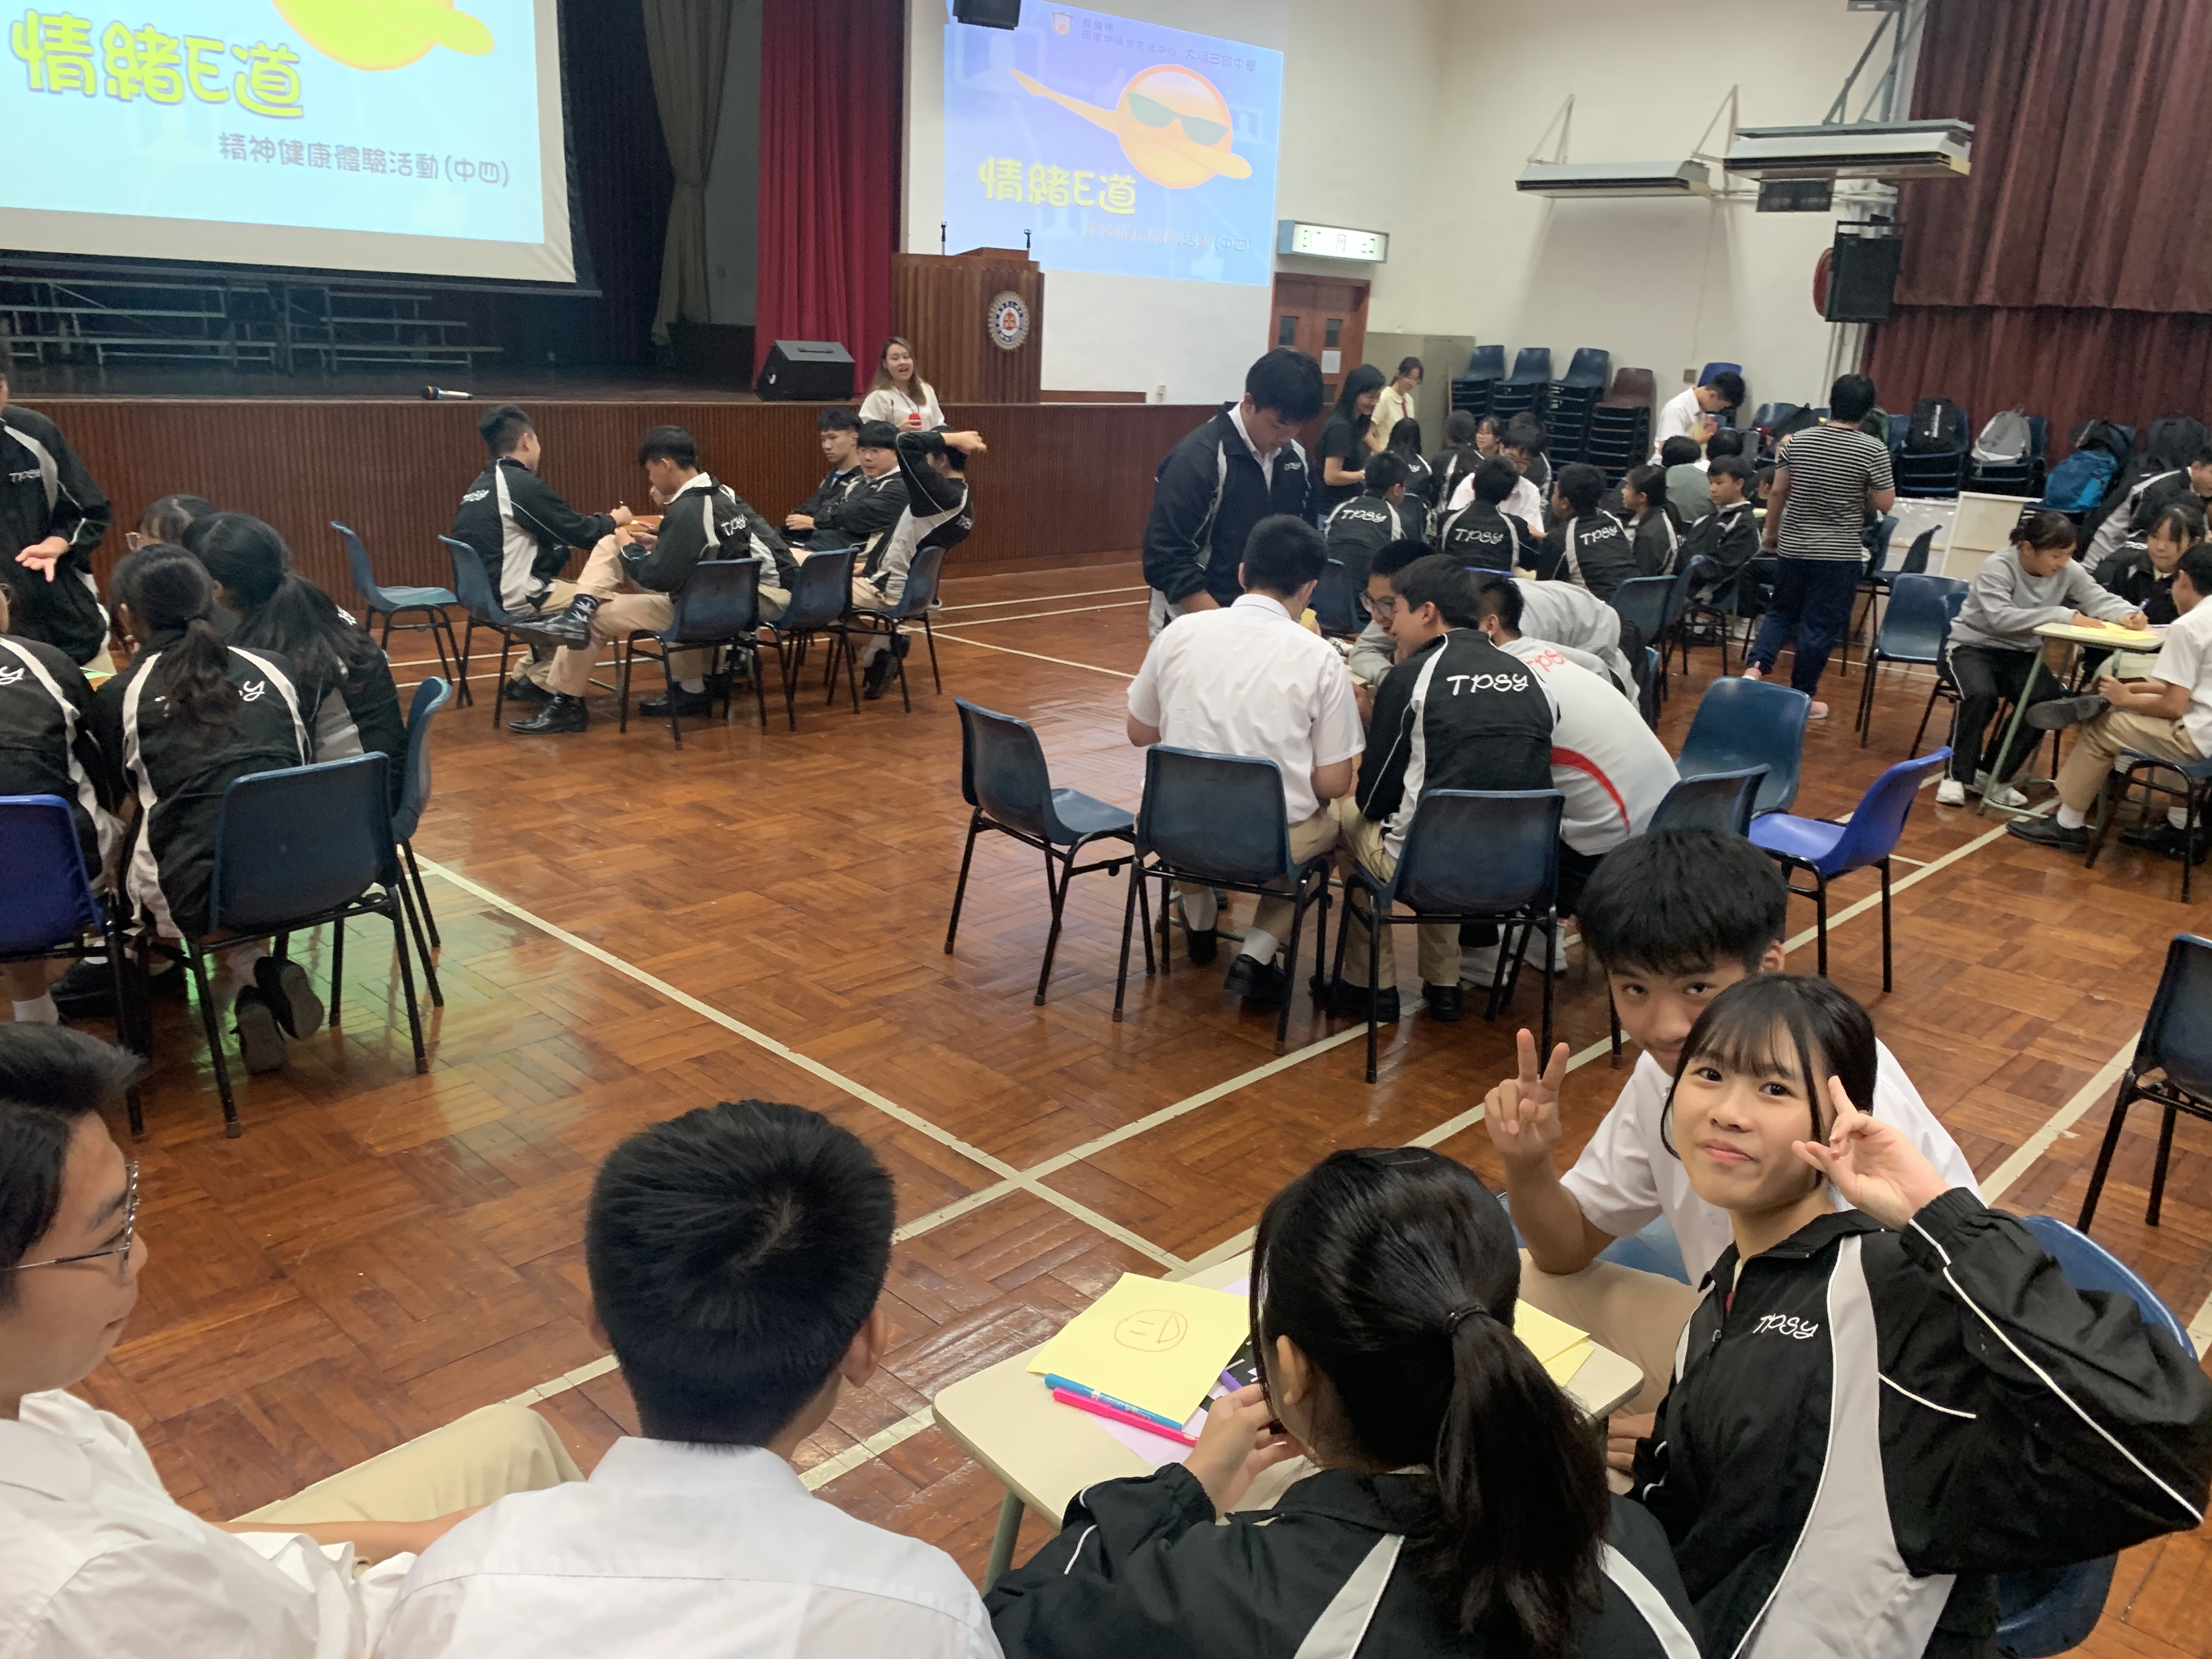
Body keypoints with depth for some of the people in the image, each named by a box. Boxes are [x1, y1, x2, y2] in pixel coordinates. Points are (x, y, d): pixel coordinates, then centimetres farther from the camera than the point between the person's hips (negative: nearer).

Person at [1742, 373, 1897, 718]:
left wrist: (1771, 534, 16)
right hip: (1840, 554, -3)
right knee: (1821, 626, 6)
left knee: (1781, 611, 19)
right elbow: (1885, 504, -7)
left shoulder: (1800, 440, -1)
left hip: (1793, 546, 3)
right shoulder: (1874, 450, -10)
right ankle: (1803, 696, 13)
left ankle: (1756, 667, -2)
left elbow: (1777, 492, 4)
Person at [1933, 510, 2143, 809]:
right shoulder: (1997, 567, -20)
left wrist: (2127, 614, -27)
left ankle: (1992, 774, -5)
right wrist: (2065, 615, -36)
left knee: (2050, 700, -21)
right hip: (1972, 647, -5)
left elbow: (2100, 599, -4)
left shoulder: (2068, 571, -4)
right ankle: (1957, 776, -16)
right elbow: (2001, 618, -32)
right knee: (1981, 695, -34)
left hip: (2019, 655, 5)